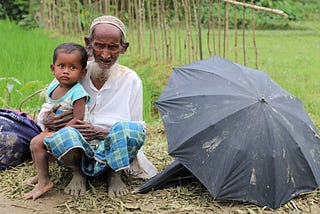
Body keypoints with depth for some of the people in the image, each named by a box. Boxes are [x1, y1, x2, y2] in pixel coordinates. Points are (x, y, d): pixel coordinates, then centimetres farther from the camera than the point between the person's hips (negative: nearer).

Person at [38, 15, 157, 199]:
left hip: (115, 150, 0)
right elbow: (45, 112, 11)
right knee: (63, 135, -36)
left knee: (128, 129, -35)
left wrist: (101, 132, -17)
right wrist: (47, 121, -15)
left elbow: (137, 131, 0)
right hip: (79, 150, 1)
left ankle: (115, 174, -3)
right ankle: (77, 173, -1)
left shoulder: (131, 80, -2)